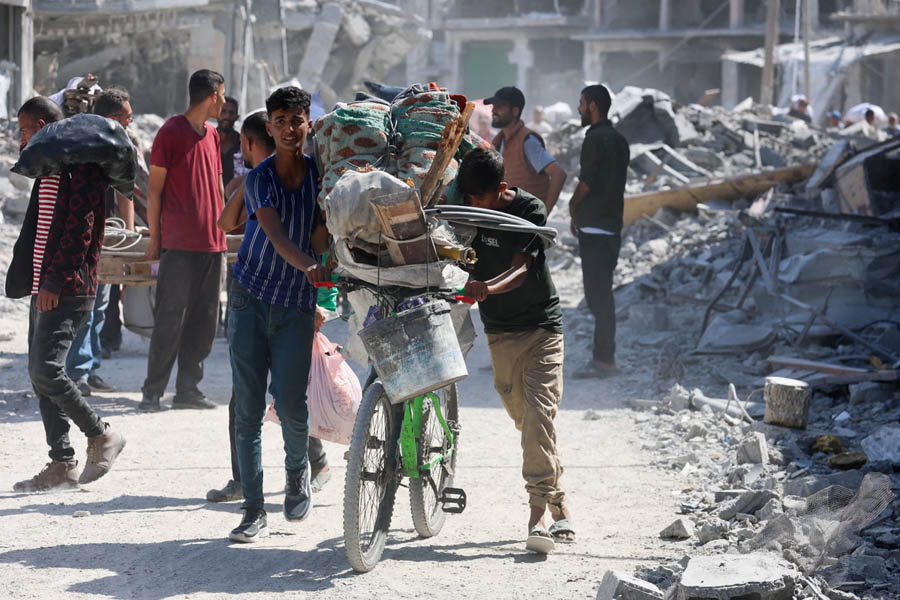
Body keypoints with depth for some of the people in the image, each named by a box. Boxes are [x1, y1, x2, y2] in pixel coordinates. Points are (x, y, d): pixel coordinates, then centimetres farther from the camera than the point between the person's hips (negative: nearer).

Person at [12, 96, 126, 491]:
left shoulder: (82, 167, -11)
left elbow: (80, 230, -19)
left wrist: (55, 281, -21)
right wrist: (25, 275, 20)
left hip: (67, 291, -10)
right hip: (44, 287, 10)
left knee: (46, 370, -16)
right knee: (39, 373, 6)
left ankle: (102, 436, 0)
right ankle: (61, 465, 10)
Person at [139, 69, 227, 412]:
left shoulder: (212, 136, 16)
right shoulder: (171, 132, -5)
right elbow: (155, 189, -5)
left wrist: (221, 231, 17)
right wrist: (155, 239, -6)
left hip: (212, 243, 7)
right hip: (179, 245, -7)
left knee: (204, 321, 7)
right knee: (169, 321, -7)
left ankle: (188, 389, 14)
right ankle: (152, 392, -1)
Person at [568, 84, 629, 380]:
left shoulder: (595, 138, -13)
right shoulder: (619, 139, 15)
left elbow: (586, 181, -16)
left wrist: (573, 208, 2)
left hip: (594, 227, -10)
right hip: (613, 225, 10)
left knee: (597, 293, -7)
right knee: (601, 293, 13)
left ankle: (604, 359, -7)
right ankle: (604, 357, 16)